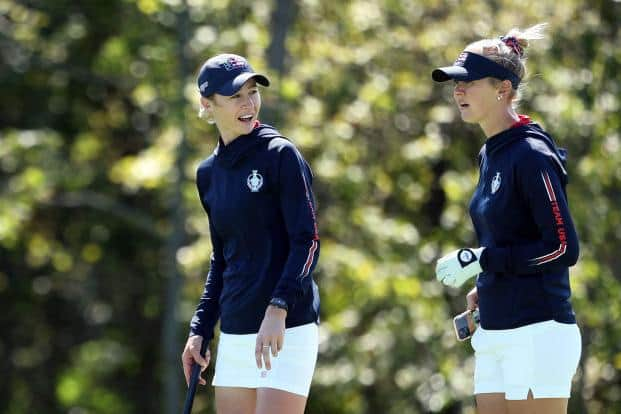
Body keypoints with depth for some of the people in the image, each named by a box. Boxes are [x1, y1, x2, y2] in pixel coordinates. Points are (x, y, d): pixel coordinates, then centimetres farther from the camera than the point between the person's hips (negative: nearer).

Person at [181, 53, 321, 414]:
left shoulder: (280, 154, -6)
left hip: (288, 329, -7)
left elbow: (307, 241, -12)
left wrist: (278, 309, -24)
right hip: (235, 332, 7)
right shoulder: (209, 174, 13)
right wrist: (200, 330, 16)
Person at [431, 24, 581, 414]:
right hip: (495, 335, 9)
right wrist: (485, 288, 11)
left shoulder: (531, 155, -13)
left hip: (538, 334, -9)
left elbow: (564, 247, -17)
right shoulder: (490, 154, 14)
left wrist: (481, 260, -17)